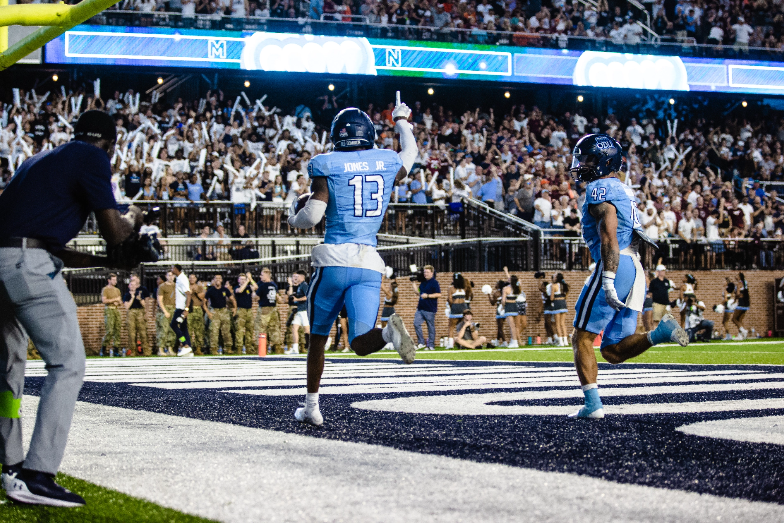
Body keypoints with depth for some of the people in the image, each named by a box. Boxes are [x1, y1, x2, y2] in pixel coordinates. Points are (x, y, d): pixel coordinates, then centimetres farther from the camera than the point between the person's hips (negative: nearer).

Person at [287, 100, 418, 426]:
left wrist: (293, 219, 15)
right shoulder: (389, 163, 9)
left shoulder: (327, 166, -3)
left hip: (335, 259, -2)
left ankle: (311, 407, 22)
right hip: (370, 264, 2)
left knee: (318, 337, 16)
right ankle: (390, 332, -39)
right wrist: (402, 122, 51)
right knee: (361, 343, -5)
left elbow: (311, 216, -9)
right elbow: (411, 152, 32)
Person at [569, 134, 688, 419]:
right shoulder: (623, 189, 23)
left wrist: (607, 279, -27)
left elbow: (609, 236, -19)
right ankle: (661, 333, -12)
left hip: (616, 267, -9)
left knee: (582, 339, 0)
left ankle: (592, 404, -5)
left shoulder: (600, 189, -7)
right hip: (635, 271, 9)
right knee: (614, 351, 8)